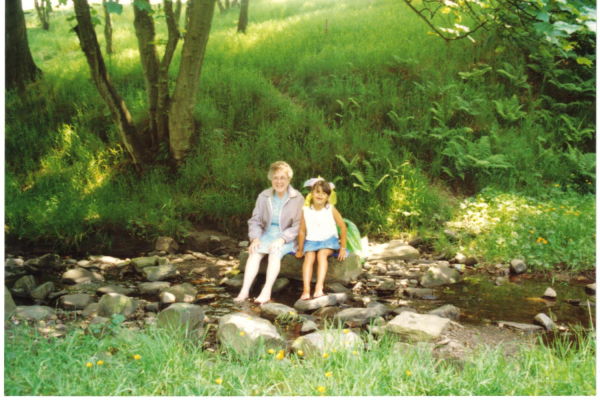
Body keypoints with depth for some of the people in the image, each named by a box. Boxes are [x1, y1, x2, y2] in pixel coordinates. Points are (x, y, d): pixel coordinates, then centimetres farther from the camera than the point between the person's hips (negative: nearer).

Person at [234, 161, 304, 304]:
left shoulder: (297, 198, -4)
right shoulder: (264, 196, 7)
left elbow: (298, 226, -9)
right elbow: (255, 220, 7)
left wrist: (282, 239, -23)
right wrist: (255, 238, -11)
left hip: (288, 239, -3)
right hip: (267, 235, 3)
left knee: (275, 252, -34)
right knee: (255, 252, -26)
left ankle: (267, 291, -39)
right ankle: (245, 290, -32)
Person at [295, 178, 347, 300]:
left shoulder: (331, 209, -4)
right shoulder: (306, 211, 0)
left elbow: (343, 227, 0)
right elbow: (302, 231, 6)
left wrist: (343, 248, -1)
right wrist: (300, 250, 7)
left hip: (329, 240, -1)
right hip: (311, 241, 2)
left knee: (321, 254, -31)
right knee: (309, 257, -26)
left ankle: (319, 286, -39)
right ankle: (306, 289, -36)